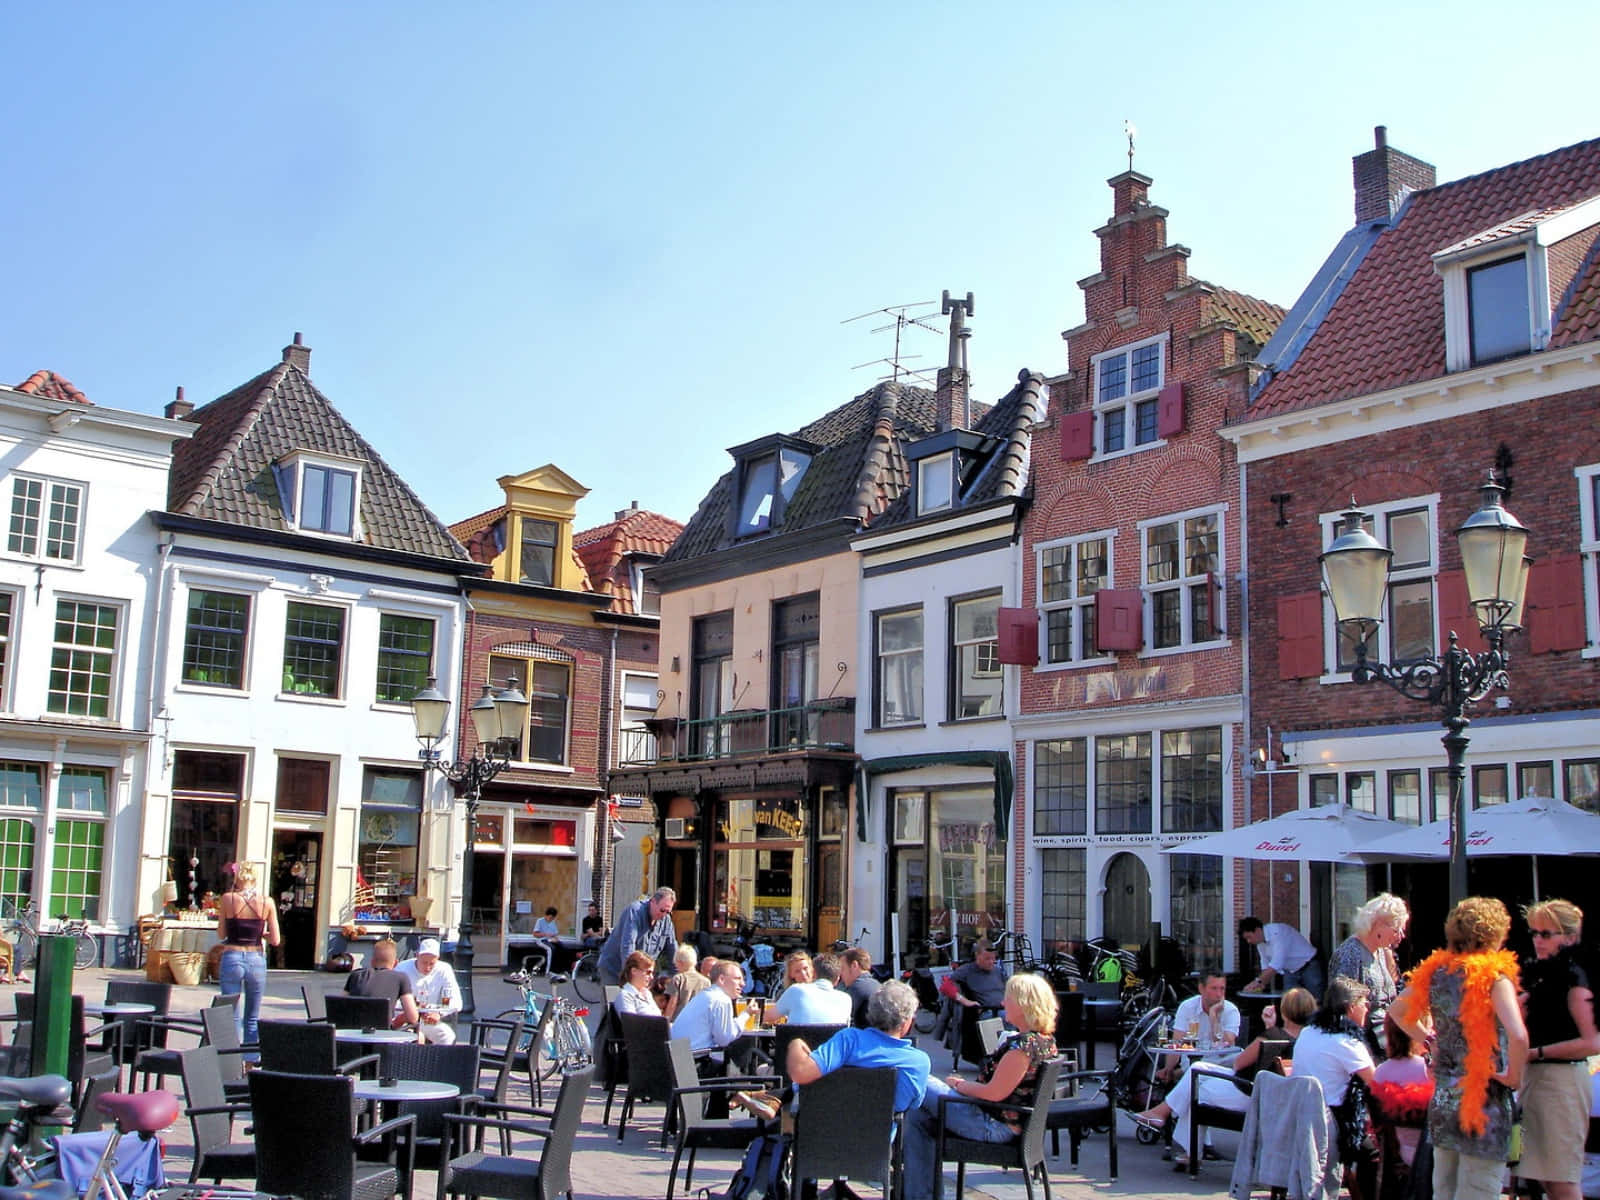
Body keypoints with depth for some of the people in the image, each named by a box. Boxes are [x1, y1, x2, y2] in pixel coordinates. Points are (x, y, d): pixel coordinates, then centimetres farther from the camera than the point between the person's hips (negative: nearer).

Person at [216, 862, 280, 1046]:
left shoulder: (227, 899, -5)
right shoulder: (267, 903, -3)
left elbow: (221, 934, 3)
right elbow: (275, 940, -3)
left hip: (232, 959, -1)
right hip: (256, 960, 1)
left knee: (233, 1016, 5)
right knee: (253, 1018, 12)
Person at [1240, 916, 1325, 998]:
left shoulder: (1277, 932, -30)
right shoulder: (1260, 943, -2)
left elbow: (1276, 964, -35)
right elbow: (1266, 966, 6)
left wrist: (1258, 981, -32)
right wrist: (1263, 984, -11)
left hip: (1309, 967, -7)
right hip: (1291, 972, 7)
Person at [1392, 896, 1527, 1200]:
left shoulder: (1434, 973, 3)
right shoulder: (1493, 977, -15)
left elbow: (1396, 1011, 18)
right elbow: (1518, 1036, -29)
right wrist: (1514, 1075, -14)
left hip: (1442, 1100, 6)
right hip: (1484, 1103, -6)